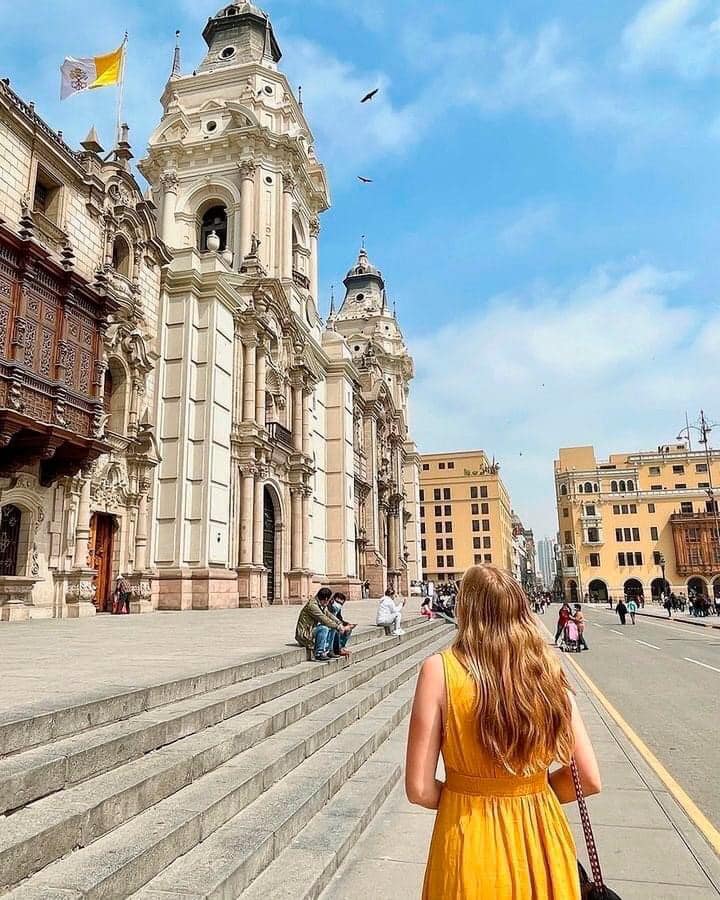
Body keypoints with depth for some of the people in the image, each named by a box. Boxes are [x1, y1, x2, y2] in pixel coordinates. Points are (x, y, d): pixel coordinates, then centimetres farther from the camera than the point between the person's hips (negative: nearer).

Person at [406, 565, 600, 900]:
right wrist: (528, 794, 10)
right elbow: (590, 780, -4)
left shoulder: (440, 669, -17)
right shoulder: (546, 668, -9)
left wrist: (466, 798, 3)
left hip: (470, 841, -2)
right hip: (542, 837, 3)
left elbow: (419, 789, -15)